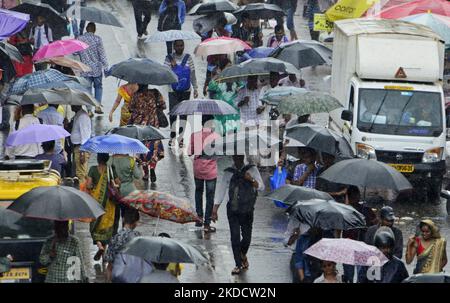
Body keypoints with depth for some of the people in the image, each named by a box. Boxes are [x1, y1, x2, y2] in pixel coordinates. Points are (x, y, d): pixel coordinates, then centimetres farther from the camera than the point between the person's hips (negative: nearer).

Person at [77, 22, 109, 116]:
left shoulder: (79, 39, -2)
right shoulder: (97, 39, -8)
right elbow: (102, 54, -7)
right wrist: (105, 66, 0)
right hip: (97, 68, -1)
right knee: (98, 87, 17)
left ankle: (89, 110, 0)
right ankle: (97, 106, 6)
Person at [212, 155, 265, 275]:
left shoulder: (252, 170, 4)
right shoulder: (228, 173, 6)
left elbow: (261, 187, 1)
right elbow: (221, 192, 9)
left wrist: (251, 180, -17)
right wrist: (215, 210, 5)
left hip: (247, 211, 0)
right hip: (232, 210, 0)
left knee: (247, 237, 1)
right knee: (235, 237, -4)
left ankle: (243, 254, 33)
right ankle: (239, 265, 4)